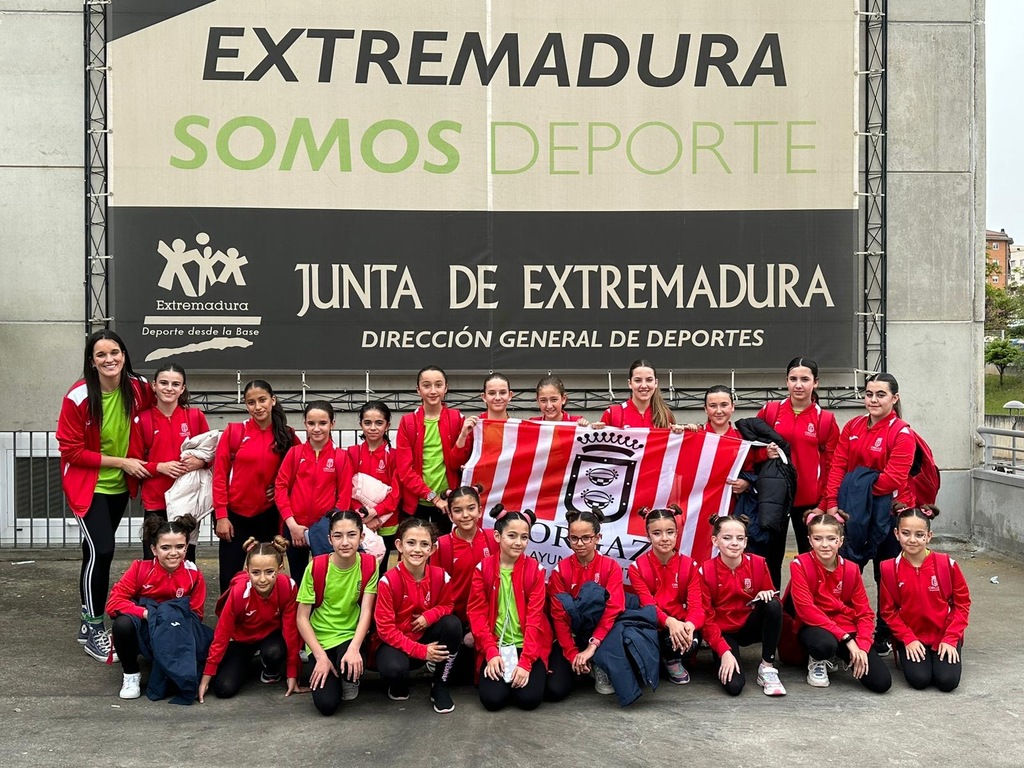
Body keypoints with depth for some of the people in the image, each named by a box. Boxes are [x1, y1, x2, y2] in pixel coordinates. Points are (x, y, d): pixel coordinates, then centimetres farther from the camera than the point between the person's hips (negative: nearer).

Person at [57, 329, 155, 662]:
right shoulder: (78, 396, -20)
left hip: (120, 486, 4)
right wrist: (121, 462, -18)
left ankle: (91, 619, 28)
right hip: (88, 486, -4)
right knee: (101, 551, -13)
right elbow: (71, 451, -16)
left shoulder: (138, 389, -9)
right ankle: (93, 626, 3)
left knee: (99, 551, 14)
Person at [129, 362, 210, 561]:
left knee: (187, 561, 9)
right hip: (155, 502, -1)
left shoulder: (196, 416, 2)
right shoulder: (142, 420, -2)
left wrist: (200, 461, -11)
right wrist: (159, 467, -13)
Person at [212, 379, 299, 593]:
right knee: (230, 579, 2)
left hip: (268, 517, 1)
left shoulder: (287, 435, 0)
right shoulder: (234, 431, -4)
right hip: (235, 515, -1)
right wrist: (221, 516, -7)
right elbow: (220, 475, -3)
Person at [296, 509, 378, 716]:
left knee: (352, 667, -34)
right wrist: (321, 656, -19)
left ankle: (350, 680, 4)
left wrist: (354, 648, -29)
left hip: (351, 635, 1)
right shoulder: (316, 567, -15)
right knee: (326, 704, -19)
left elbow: (366, 612, -14)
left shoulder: (369, 564, -10)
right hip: (321, 639, -1)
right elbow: (302, 618, -11)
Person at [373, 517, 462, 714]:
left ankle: (440, 685, -5)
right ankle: (398, 684, 6)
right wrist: (420, 651, -24)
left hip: (425, 637, 4)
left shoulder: (439, 576, -12)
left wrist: (429, 616, -19)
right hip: (394, 642, -4)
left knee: (453, 624, -24)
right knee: (394, 668, -36)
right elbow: (385, 628, -19)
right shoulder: (389, 580, -22)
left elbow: (446, 606, 6)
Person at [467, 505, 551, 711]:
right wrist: (491, 653, -15)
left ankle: (533, 672, 15)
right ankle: (499, 673, 15)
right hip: (495, 646, 0)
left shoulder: (535, 570, -5)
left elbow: (535, 617, -8)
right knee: (492, 699, -18)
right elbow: (477, 613, -3)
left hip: (528, 646, 0)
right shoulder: (483, 568, -3)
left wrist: (525, 662, -16)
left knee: (529, 698, -19)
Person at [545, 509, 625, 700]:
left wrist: (592, 646, -29)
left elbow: (613, 609, -18)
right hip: (571, 636, 1)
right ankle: (578, 665, 10)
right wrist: (572, 654, -17)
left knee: (593, 592, -30)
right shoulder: (560, 570, -5)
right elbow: (559, 615, -7)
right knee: (554, 690, -25)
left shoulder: (611, 567, -7)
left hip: (599, 634, 0)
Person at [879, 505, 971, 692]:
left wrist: (950, 638, -9)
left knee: (947, 681, -18)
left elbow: (962, 603, -2)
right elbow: (888, 610, -3)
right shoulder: (889, 569, -10)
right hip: (910, 636, 0)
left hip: (945, 635, 0)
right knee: (919, 679, -20)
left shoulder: (947, 564, -10)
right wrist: (908, 639, -12)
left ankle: (950, 652, 15)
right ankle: (904, 656, 14)